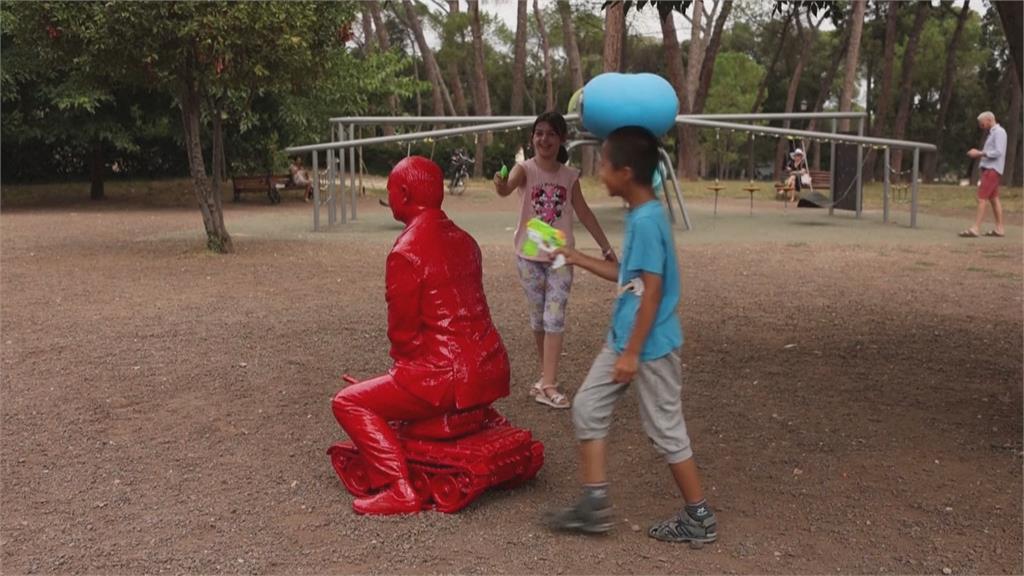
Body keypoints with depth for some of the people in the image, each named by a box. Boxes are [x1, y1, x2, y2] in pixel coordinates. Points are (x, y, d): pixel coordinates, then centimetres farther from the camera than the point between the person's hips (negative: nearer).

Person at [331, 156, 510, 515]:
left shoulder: (406, 251, -15)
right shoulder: (463, 240, 10)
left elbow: (403, 328, -11)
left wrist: (405, 366, 10)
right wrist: (412, 367, 22)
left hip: (447, 378, -8)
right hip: (488, 371, 8)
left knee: (349, 403, 2)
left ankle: (398, 489, -7)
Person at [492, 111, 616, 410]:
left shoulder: (570, 176, 2)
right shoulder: (525, 169, -8)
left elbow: (584, 213, 11)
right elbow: (510, 186, -31)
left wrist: (605, 246, 12)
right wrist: (502, 186, -56)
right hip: (529, 255, -1)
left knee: (555, 318, -7)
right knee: (538, 317, 10)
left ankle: (547, 385, -7)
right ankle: (546, 376, 27)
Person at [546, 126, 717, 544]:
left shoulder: (647, 221, -22)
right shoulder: (638, 217, 8)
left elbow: (652, 291, -23)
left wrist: (632, 353, -21)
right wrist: (577, 259, 21)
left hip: (649, 346, -10)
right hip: (622, 338, 10)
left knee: (664, 428, 2)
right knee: (587, 408, 10)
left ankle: (700, 518, 19)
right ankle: (595, 505, 16)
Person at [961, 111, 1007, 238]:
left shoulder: (999, 132, -10)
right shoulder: (993, 133, 19)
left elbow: (998, 152, -19)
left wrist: (979, 153, -16)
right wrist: (978, 152, 7)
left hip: (992, 170, -10)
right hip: (989, 169, 10)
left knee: (982, 198, -13)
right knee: (994, 199, 9)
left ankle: (975, 229, -17)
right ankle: (999, 229, 11)